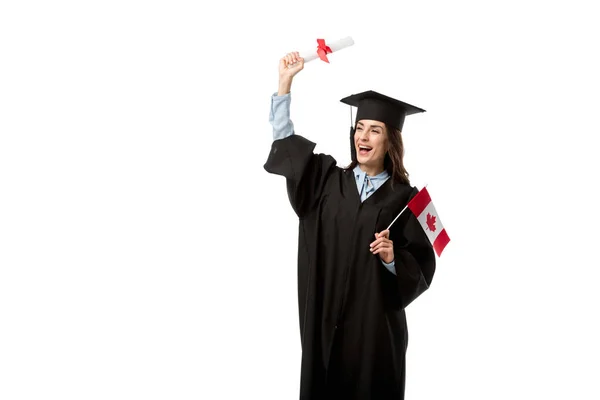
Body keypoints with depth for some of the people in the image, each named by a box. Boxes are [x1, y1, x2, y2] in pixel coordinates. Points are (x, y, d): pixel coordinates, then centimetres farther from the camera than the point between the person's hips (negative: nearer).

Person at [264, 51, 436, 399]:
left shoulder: (404, 198, -5)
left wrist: (393, 258, -24)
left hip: (375, 325, -3)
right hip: (324, 322, 3)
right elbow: (285, 142, 5)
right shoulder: (328, 179, 5)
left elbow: (422, 269, -4)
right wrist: (286, 81, 0)